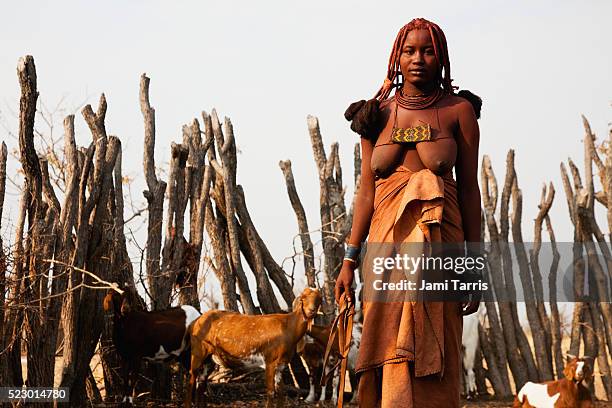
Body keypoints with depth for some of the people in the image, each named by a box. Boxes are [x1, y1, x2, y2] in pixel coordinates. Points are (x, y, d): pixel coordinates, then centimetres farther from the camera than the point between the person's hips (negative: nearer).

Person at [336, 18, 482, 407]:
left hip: (439, 241, -2)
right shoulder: (379, 113, 8)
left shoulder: (459, 110, 2)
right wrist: (350, 260, 2)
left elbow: (470, 188, 2)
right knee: (388, 351, 1)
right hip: (386, 241, 2)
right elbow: (366, 190, 7)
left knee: (432, 356, -2)